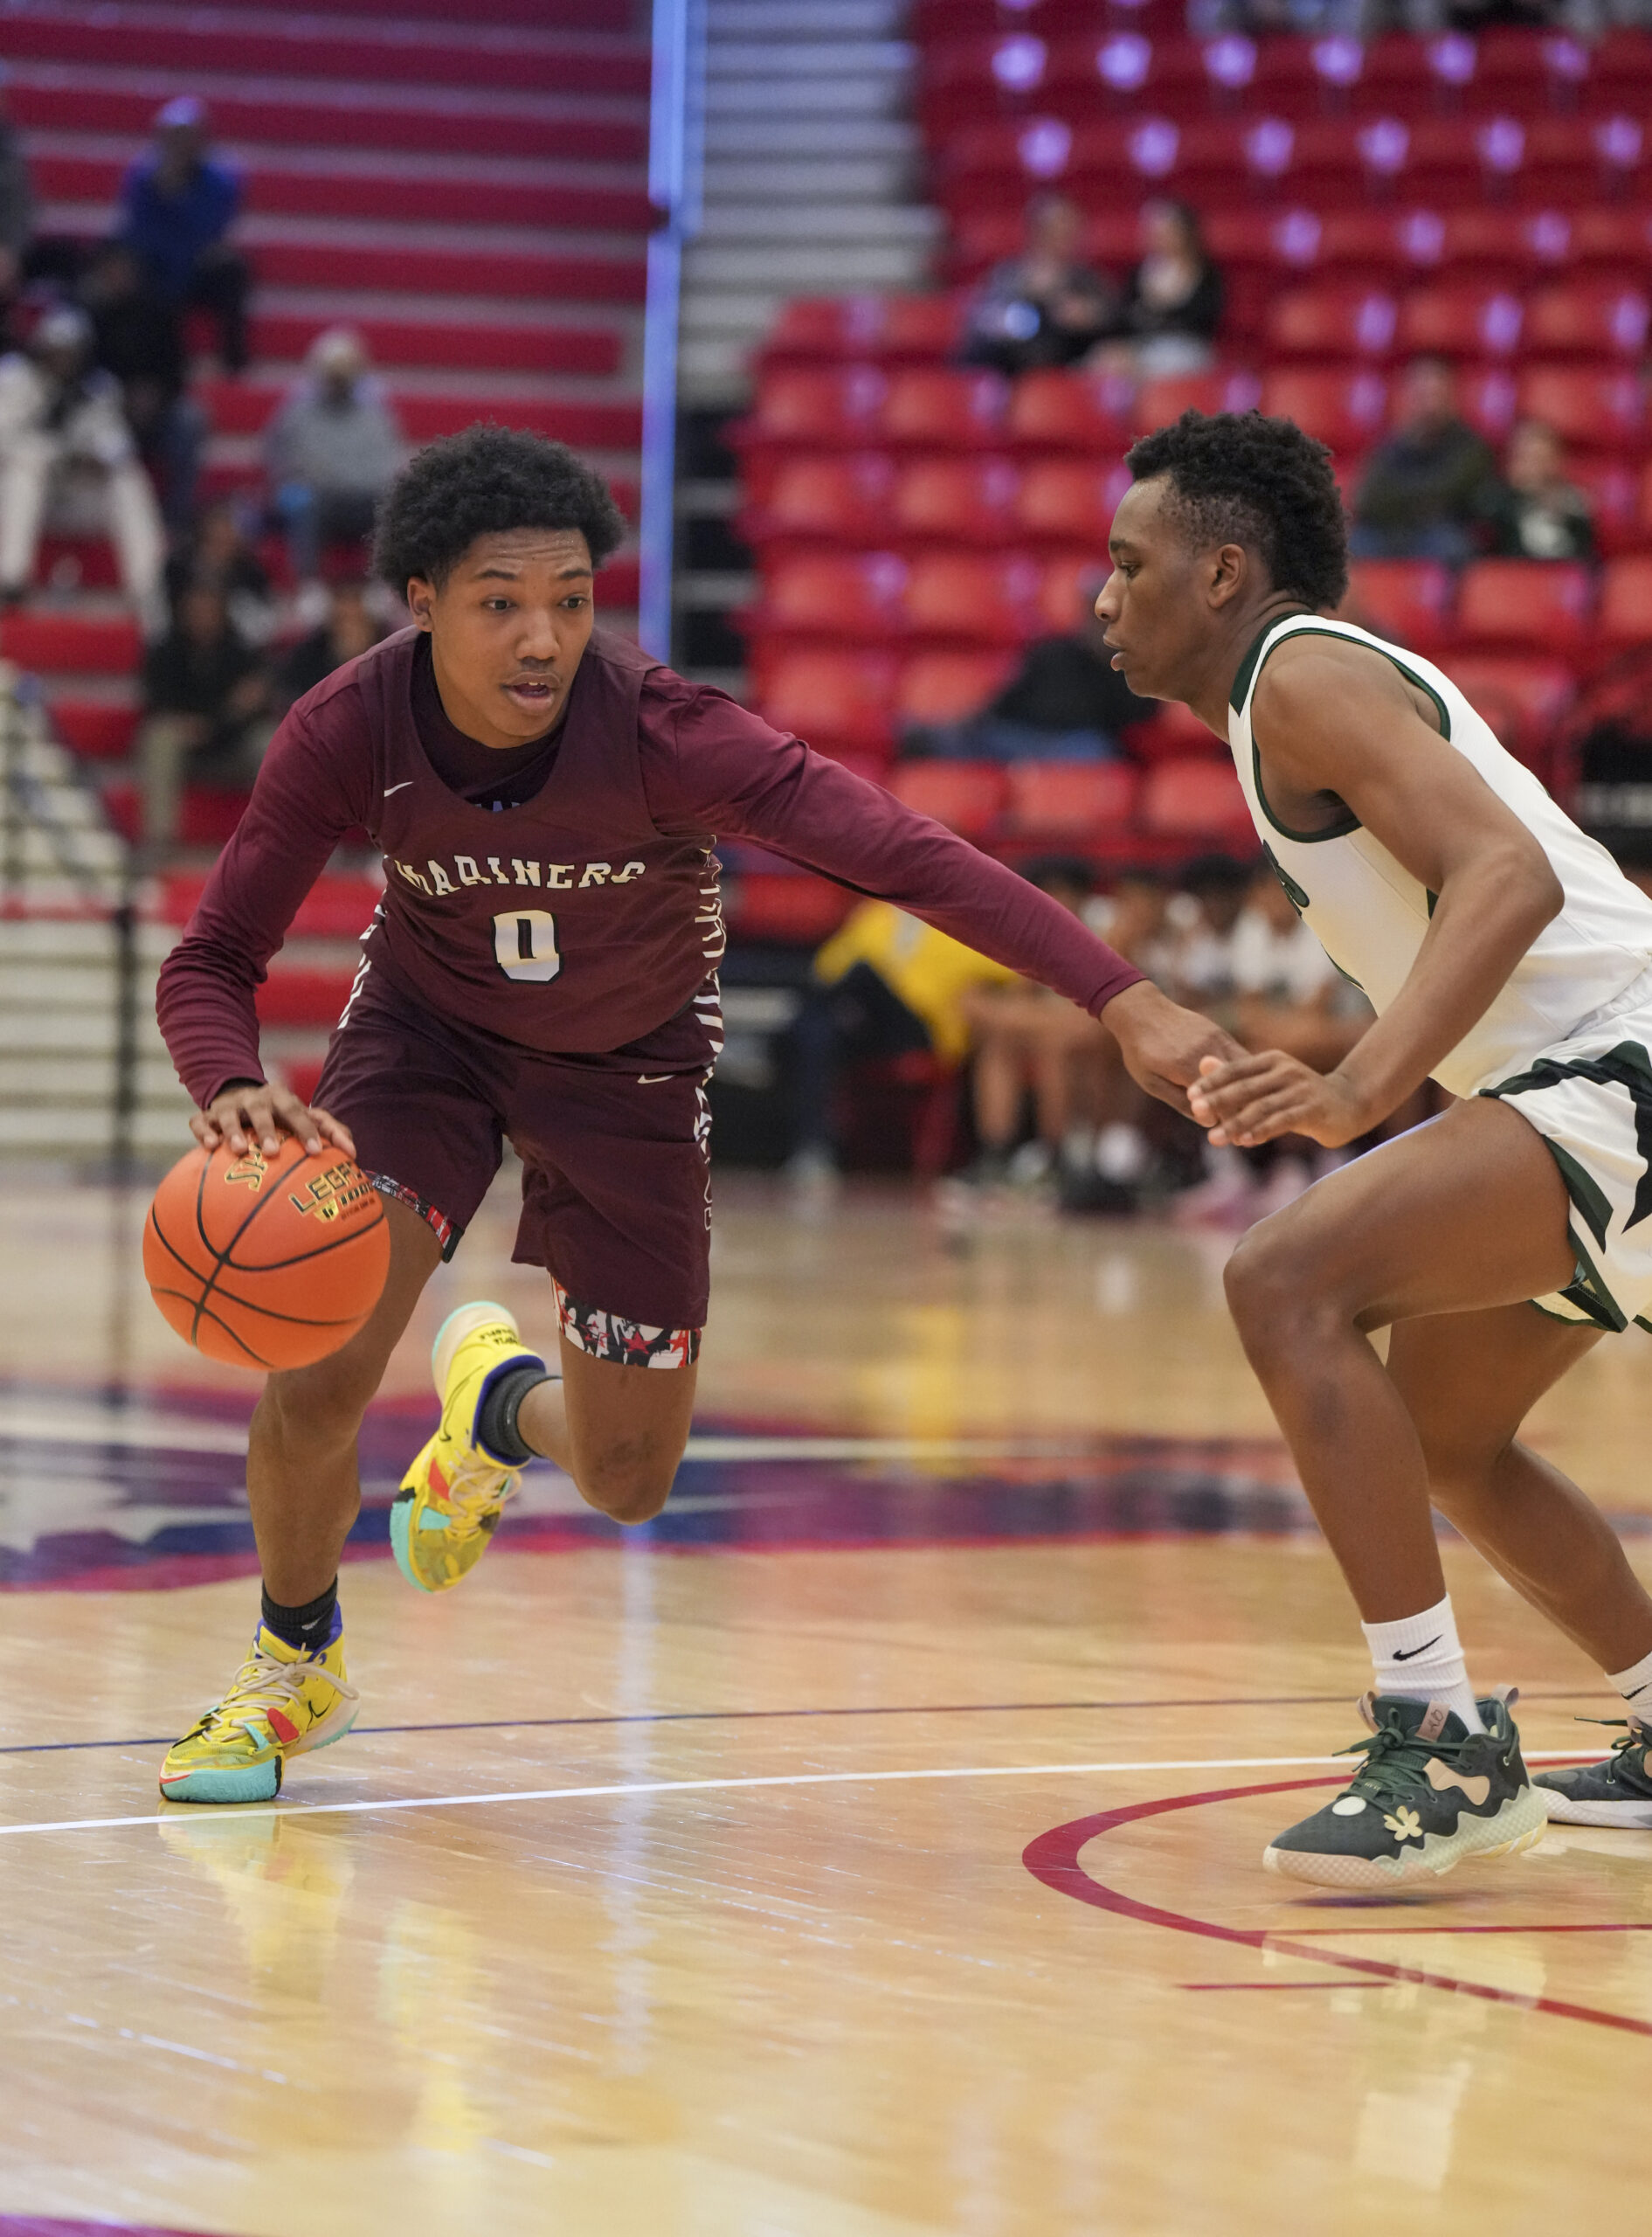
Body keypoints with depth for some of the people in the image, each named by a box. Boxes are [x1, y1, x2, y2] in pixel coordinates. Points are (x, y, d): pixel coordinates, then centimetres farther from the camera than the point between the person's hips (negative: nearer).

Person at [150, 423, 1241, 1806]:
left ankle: (500, 1401, 42)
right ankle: (296, 1667, 12)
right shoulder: (348, 736, -27)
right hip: (427, 1026, 0)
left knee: (627, 1480, 2)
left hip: (629, 1059, 0)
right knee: (318, 1370, -20)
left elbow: (907, 857, -42)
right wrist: (232, 1089, -44)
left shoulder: (656, 732, -35)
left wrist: (1123, 1000, -54)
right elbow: (212, 959, -20)